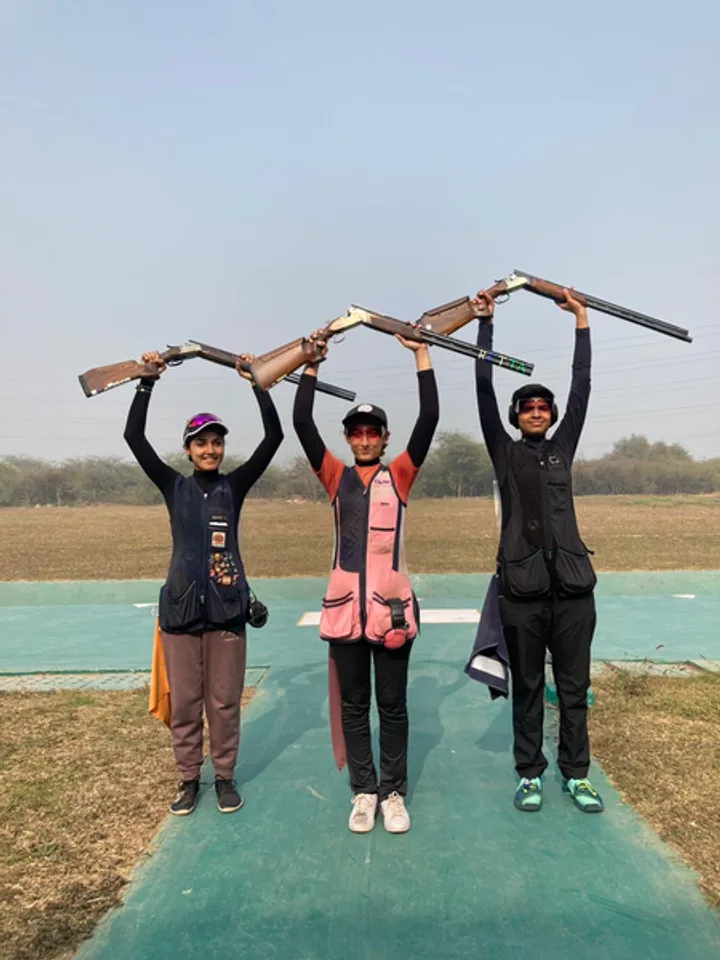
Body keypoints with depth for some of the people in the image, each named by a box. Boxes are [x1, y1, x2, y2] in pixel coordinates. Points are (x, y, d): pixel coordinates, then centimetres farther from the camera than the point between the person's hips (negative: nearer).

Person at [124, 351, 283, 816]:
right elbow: (134, 436, -4)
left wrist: (256, 380, -8)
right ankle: (189, 779, 28)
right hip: (181, 606, 1)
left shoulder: (235, 485, 2)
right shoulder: (174, 486, 3)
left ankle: (225, 776, 27)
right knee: (184, 700, 10)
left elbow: (274, 435, -6)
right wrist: (148, 381, -5)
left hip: (226, 607, 0)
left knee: (225, 699, 9)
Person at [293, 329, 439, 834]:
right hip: (345, 607, 2)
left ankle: (394, 793, 24)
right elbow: (302, 423, 2)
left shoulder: (399, 475, 4)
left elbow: (430, 418, -3)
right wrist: (312, 363, 2)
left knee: (393, 705, 10)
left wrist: (421, 353, -2)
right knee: (353, 705, 12)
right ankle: (363, 792, 26)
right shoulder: (337, 476, 8)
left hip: (392, 605, -1)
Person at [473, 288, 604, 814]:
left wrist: (581, 319, 12)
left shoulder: (562, 448, 13)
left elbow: (582, 387, 11)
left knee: (574, 686, 10)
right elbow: (484, 389, 2)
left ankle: (576, 774, 25)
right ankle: (530, 774, 22)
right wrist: (486, 321, 2)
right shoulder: (505, 452, 7)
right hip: (522, 585, -2)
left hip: (572, 582, 2)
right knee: (527, 687, 9)